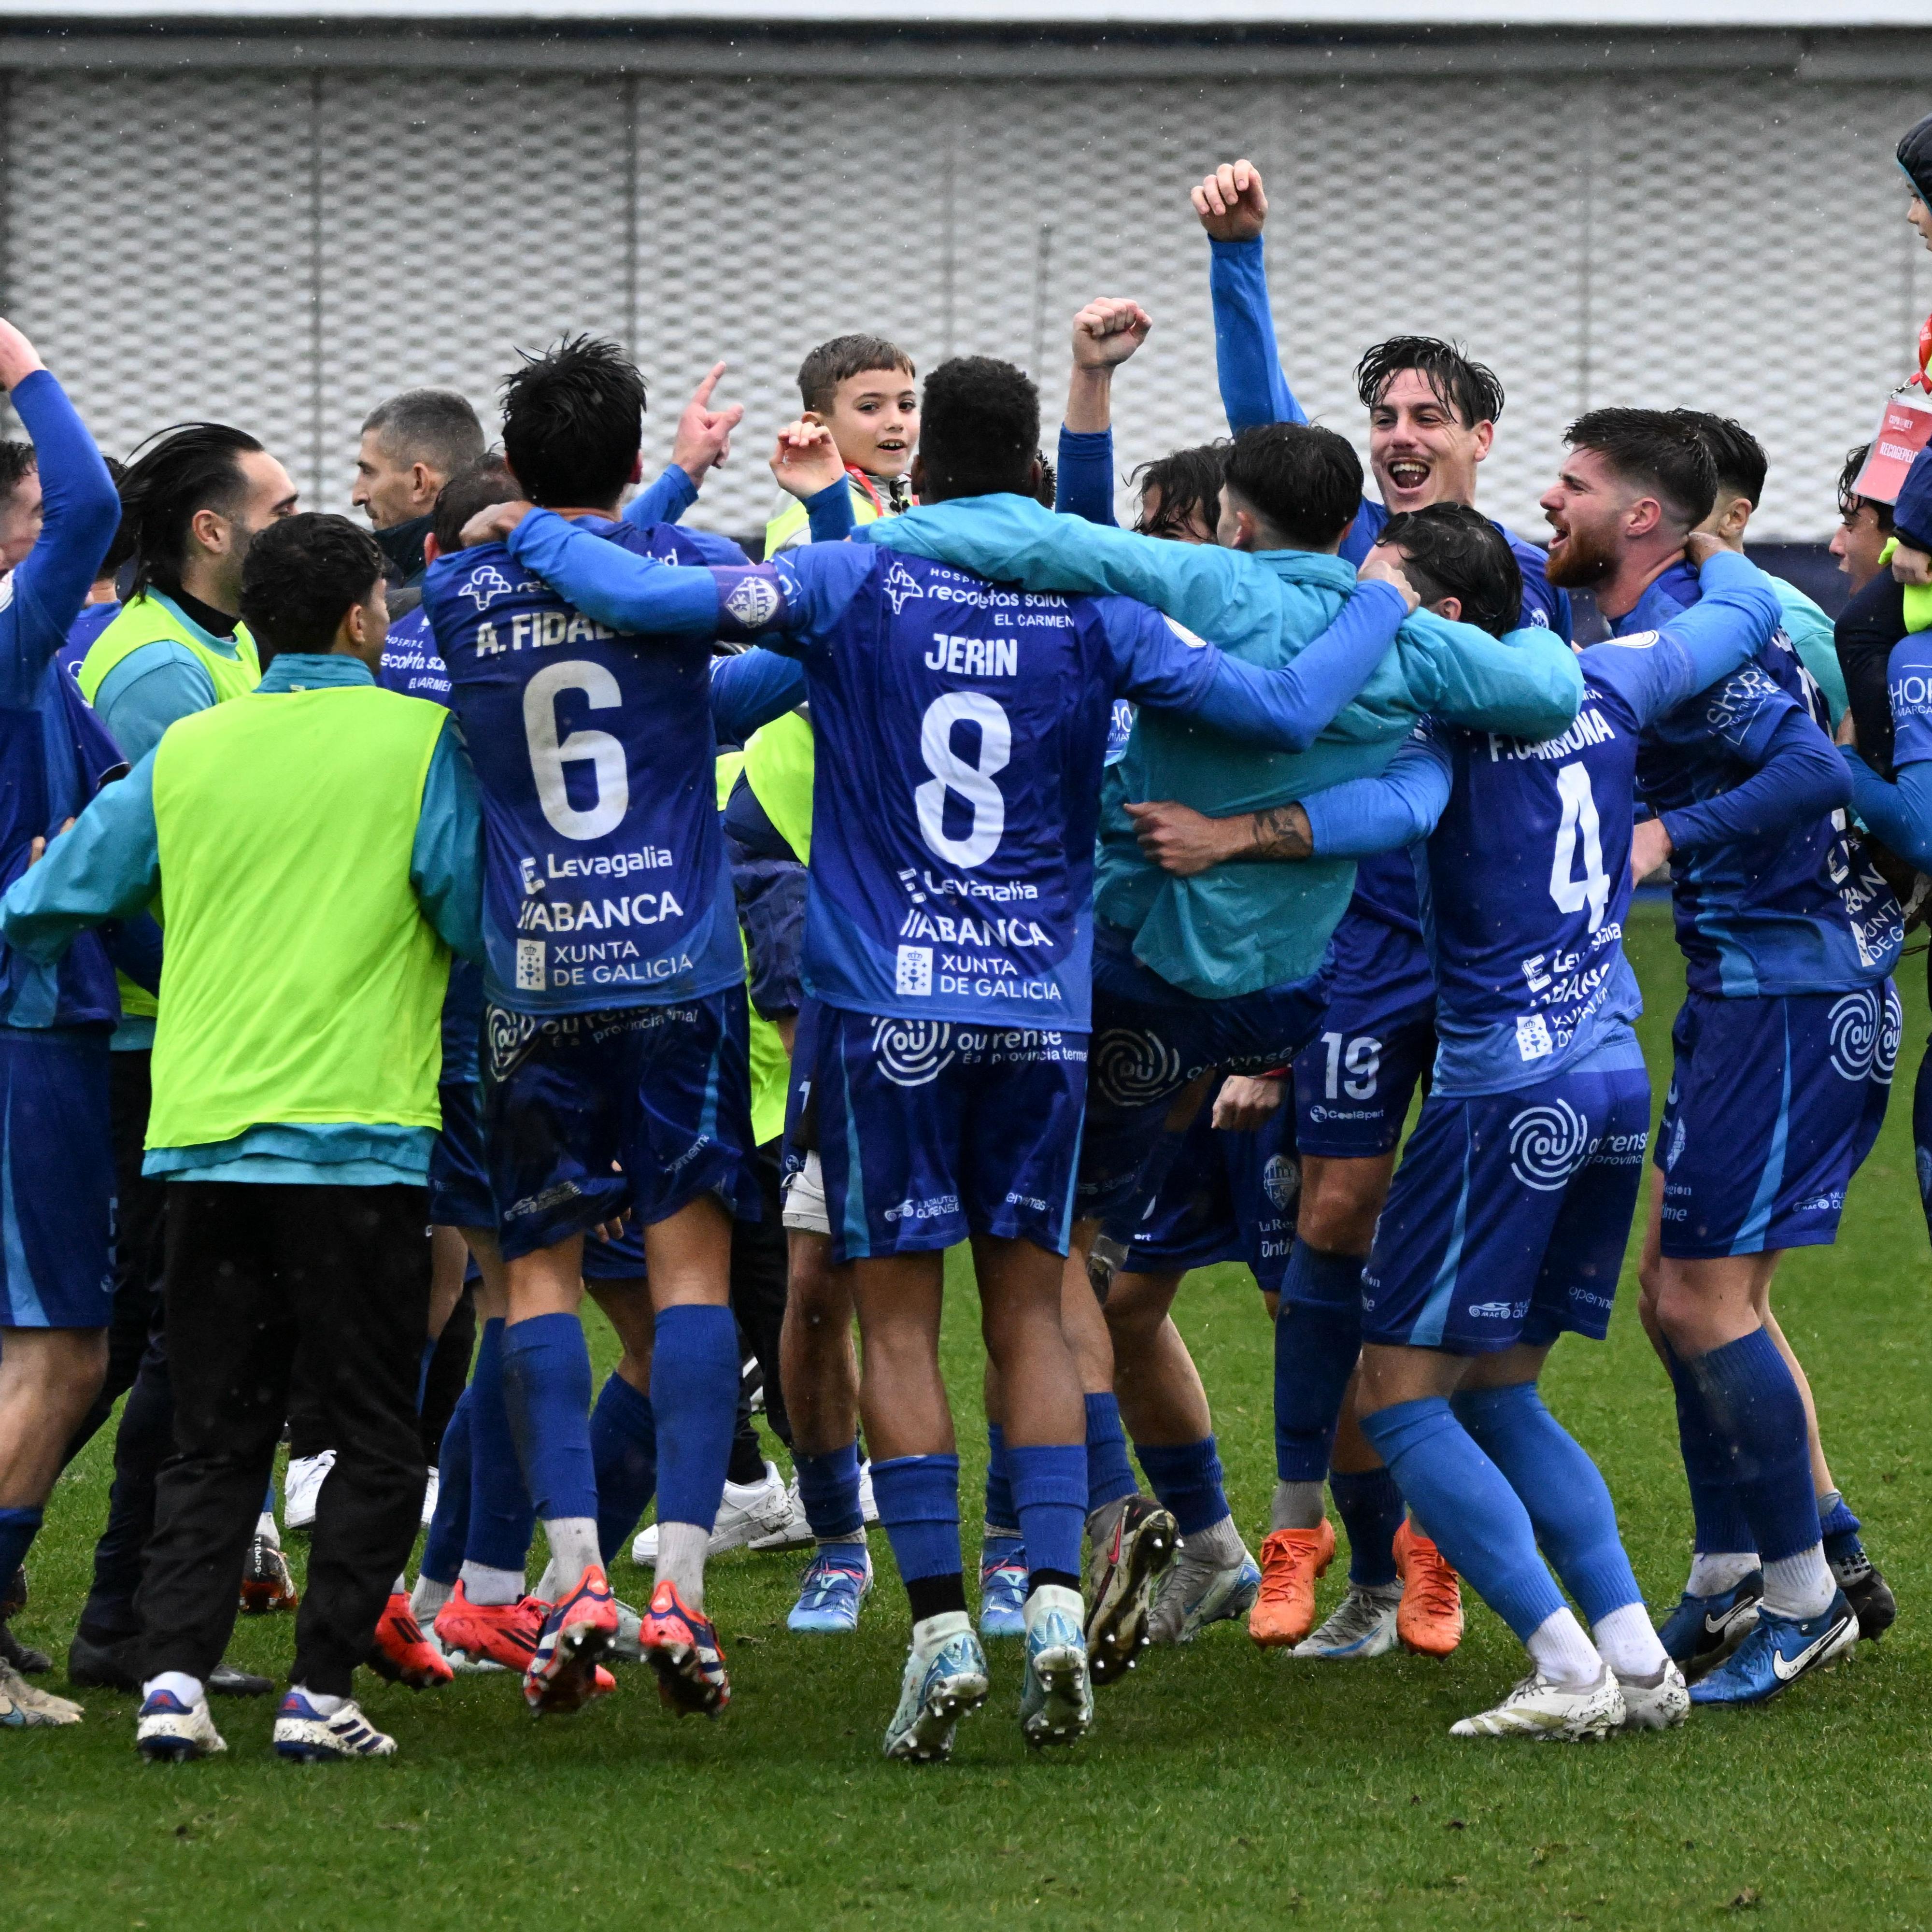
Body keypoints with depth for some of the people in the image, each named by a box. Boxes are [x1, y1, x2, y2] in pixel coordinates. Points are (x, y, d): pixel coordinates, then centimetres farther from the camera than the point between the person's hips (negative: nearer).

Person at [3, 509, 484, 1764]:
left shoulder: (185, 752, 8)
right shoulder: (420, 741, -3)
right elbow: (478, 919, -6)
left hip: (203, 1133, 4)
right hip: (357, 1140, -4)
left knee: (214, 1439, 10)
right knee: (377, 1437, 5)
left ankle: (174, 1673, -4)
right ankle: (321, 1692, -2)